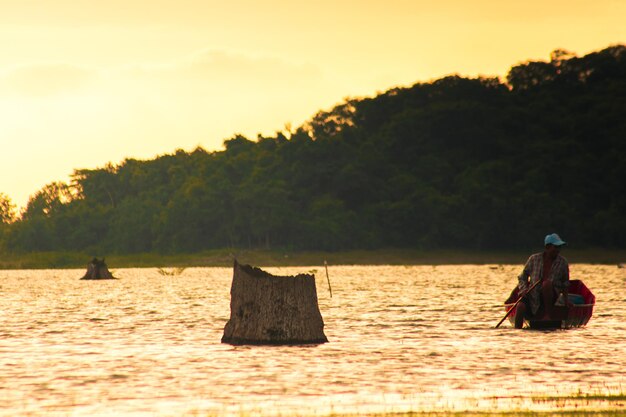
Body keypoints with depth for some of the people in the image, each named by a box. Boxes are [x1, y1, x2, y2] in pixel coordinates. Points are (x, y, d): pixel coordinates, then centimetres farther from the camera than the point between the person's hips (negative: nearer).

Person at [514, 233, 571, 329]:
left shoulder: (563, 262, 2)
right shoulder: (534, 259, 2)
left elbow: (565, 283, 12)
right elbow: (522, 277, 11)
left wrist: (565, 299, 1)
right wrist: (524, 288, -6)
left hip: (551, 295, -1)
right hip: (533, 294, 1)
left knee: (547, 283, -34)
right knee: (521, 306, -30)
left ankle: (549, 313, -22)